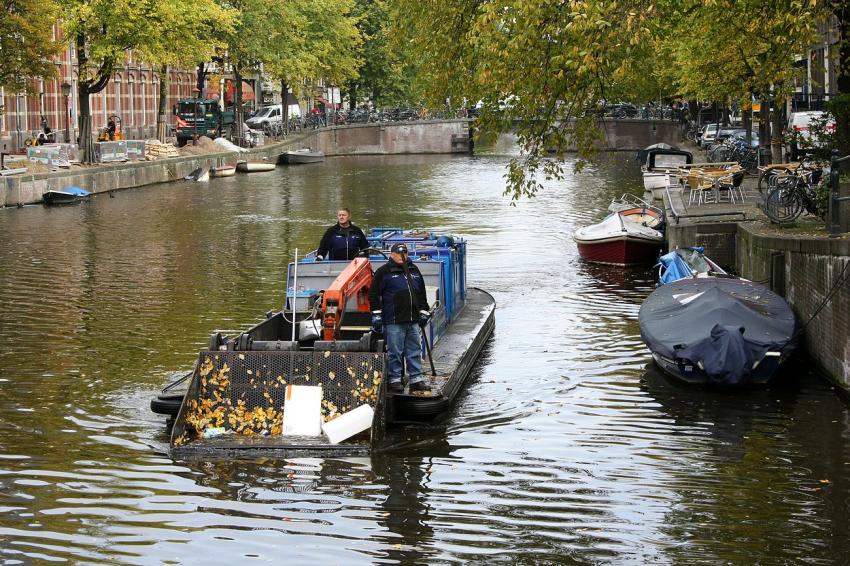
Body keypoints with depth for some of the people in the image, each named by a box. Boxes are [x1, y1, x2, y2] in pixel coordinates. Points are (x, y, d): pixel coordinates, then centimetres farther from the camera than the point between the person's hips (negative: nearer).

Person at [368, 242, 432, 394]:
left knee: (415, 351, 7)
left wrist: (424, 312, 20)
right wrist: (376, 315, -9)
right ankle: (394, 380, 7)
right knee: (395, 351, -2)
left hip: (413, 320, 6)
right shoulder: (384, 272, -2)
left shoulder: (414, 270, 16)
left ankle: (416, 379, 13)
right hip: (393, 321, -6)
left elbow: (421, 294, 24)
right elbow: (374, 294, -4)